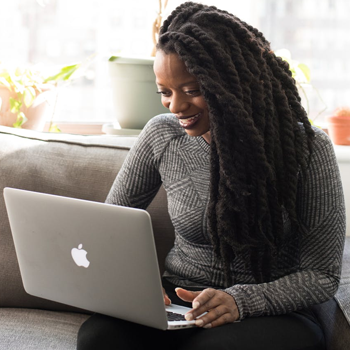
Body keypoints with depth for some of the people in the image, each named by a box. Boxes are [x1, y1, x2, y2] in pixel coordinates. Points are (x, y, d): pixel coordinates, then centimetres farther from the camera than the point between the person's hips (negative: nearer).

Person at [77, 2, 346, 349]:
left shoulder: (307, 148, -8)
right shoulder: (161, 136, 1)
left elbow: (321, 275, -6)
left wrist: (241, 300, -23)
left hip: (270, 312, -3)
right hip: (179, 303, 3)